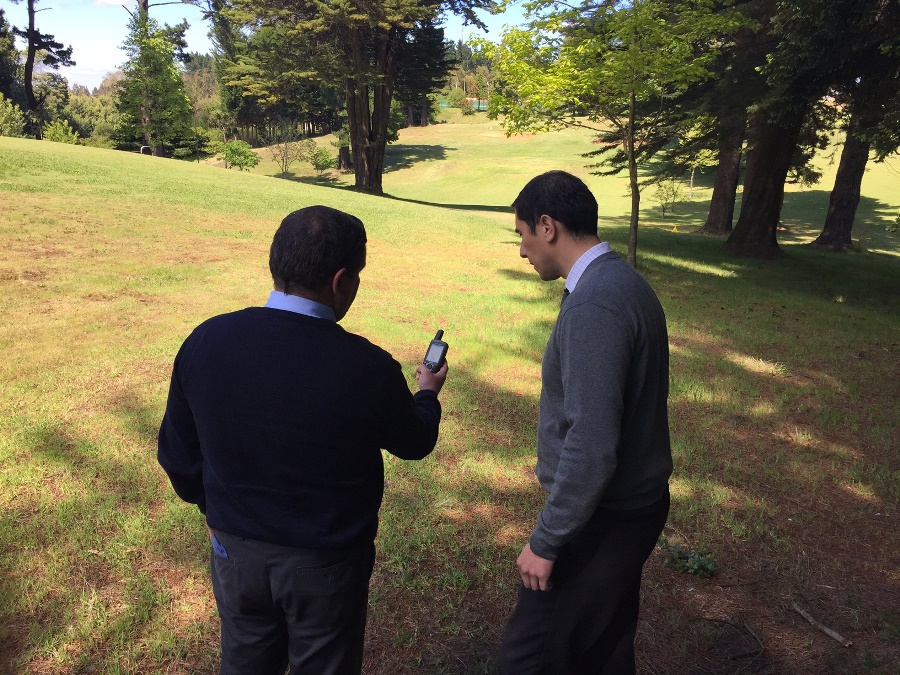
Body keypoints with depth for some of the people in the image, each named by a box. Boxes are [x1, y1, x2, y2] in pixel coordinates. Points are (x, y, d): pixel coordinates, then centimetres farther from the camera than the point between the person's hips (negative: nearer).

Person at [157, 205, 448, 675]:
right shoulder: (367, 367, -26)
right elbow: (415, 443, -6)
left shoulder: (206, 341, -15)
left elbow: (178, 454, -3)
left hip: (235, 551, 3)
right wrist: (427, 392, 16)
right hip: (324, 563, -3)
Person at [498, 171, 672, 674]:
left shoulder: (593, 305, -25)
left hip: (602, 518, -9)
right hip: (635, 501, 10)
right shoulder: (624, 282, 6)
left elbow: (591, 443, -28)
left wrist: (545, 540, -17)